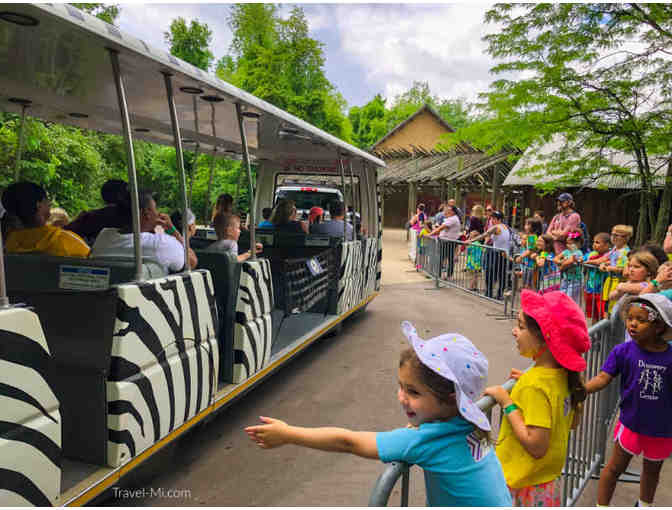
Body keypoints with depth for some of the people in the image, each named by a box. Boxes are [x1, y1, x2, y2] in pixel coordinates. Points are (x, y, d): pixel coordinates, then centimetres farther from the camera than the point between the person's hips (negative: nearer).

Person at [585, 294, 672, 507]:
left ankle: (645, 504, 52)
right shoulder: (623, 351, -17)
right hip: (631, 423, -2)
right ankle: (601, 505, 30)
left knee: (652, 470, 26)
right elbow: (603, 378, -21)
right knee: (615, 467, 13)